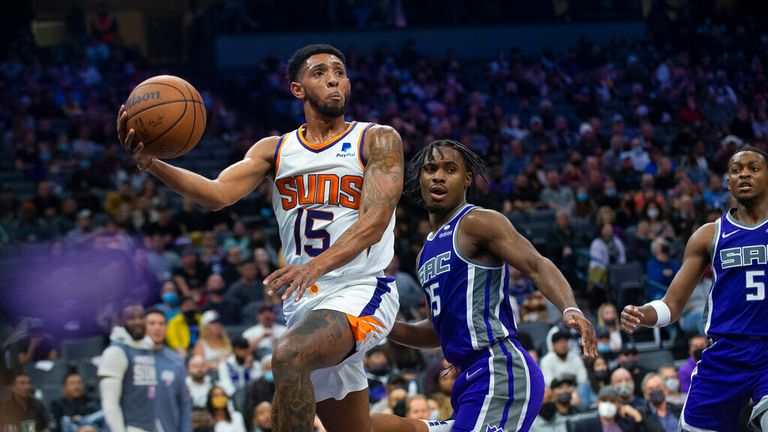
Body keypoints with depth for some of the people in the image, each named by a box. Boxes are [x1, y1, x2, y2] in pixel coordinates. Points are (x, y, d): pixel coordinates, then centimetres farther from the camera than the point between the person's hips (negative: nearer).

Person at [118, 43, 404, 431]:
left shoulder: (378, 140, -1)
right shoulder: (274, 150, 11)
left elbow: (375, 221, -15)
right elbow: (219, 193, -6)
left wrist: (317, 265, -32)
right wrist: (151, 164, -24)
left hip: (359, 291, -6)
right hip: (304, 301, 6)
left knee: (288, 357, -33)